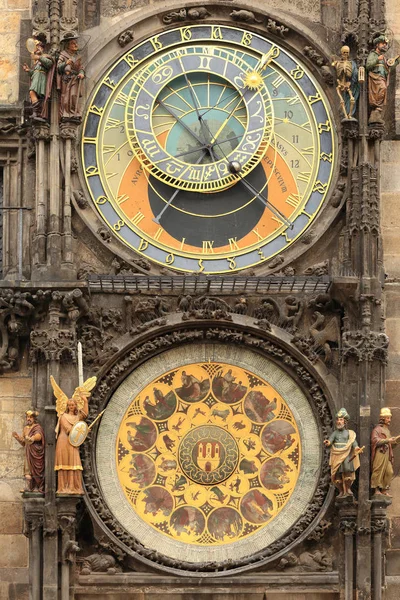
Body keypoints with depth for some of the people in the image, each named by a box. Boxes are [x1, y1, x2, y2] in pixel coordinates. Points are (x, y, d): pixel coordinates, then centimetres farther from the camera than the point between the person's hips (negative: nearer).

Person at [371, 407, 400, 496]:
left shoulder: (387, 430, 24)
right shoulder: (377, 429, -2)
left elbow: (391, 444, 28)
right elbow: (375, 440, -19)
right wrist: (387, 440, -25)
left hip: (387, 454, 8)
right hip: (379, 453, -8)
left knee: (389, 472, 3)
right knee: (378, 471, -8)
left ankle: (384, 489, 10)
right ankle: (376, 489, -4)